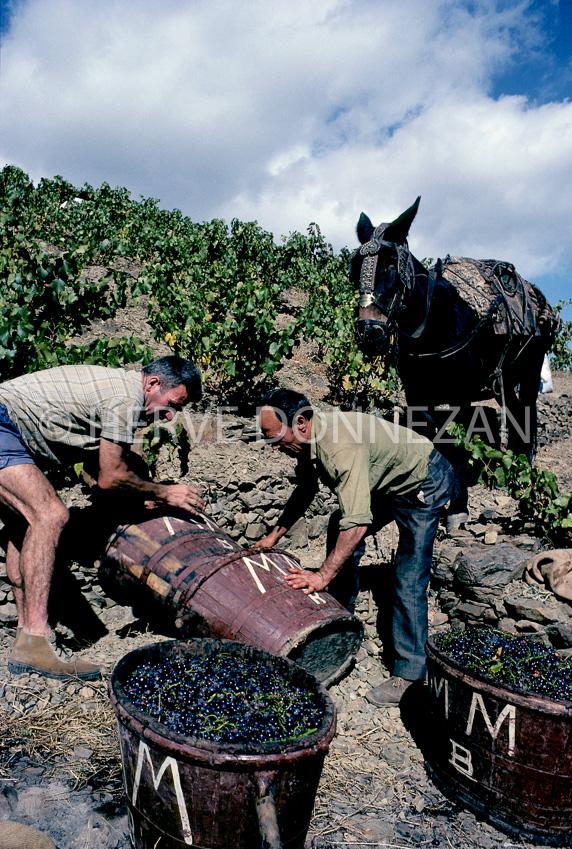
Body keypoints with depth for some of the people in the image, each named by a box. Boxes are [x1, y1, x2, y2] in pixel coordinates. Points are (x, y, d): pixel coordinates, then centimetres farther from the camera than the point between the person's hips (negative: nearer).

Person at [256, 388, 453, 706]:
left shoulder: (341, 446, -38)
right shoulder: (308, 440, -8)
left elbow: (358, 521, -42)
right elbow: (305, 489, 10)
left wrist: (323, 575, -40)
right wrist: (275, 534, 9)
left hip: (424, 484, -9)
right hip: (386, 484, 10)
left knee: (409, 581, -13)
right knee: (340, 537, 16)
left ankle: (410, 677, -4)